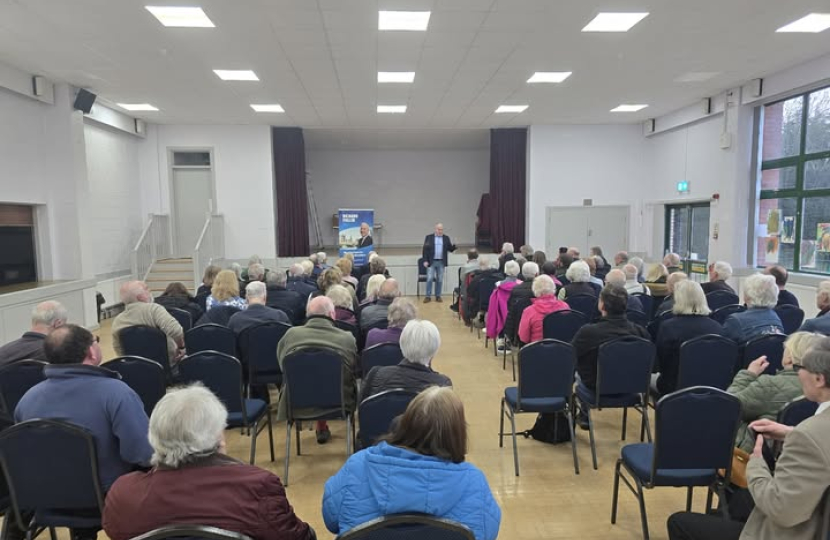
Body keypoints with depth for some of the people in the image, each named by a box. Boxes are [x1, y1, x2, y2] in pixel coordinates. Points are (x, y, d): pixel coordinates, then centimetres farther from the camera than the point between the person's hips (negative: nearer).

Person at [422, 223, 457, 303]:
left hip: (441, 262, 2)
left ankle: (438, 296, 14)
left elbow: (451, 249, 4)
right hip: (431, 262, -2)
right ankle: (428, 296, 3)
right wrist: (425, 261, -9)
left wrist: (453, 245, -18)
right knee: (429, 279, -4)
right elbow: (425, 250, -2)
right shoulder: (429, 237, 0)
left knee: (440, 280, 6)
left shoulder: (446, 238, 7)